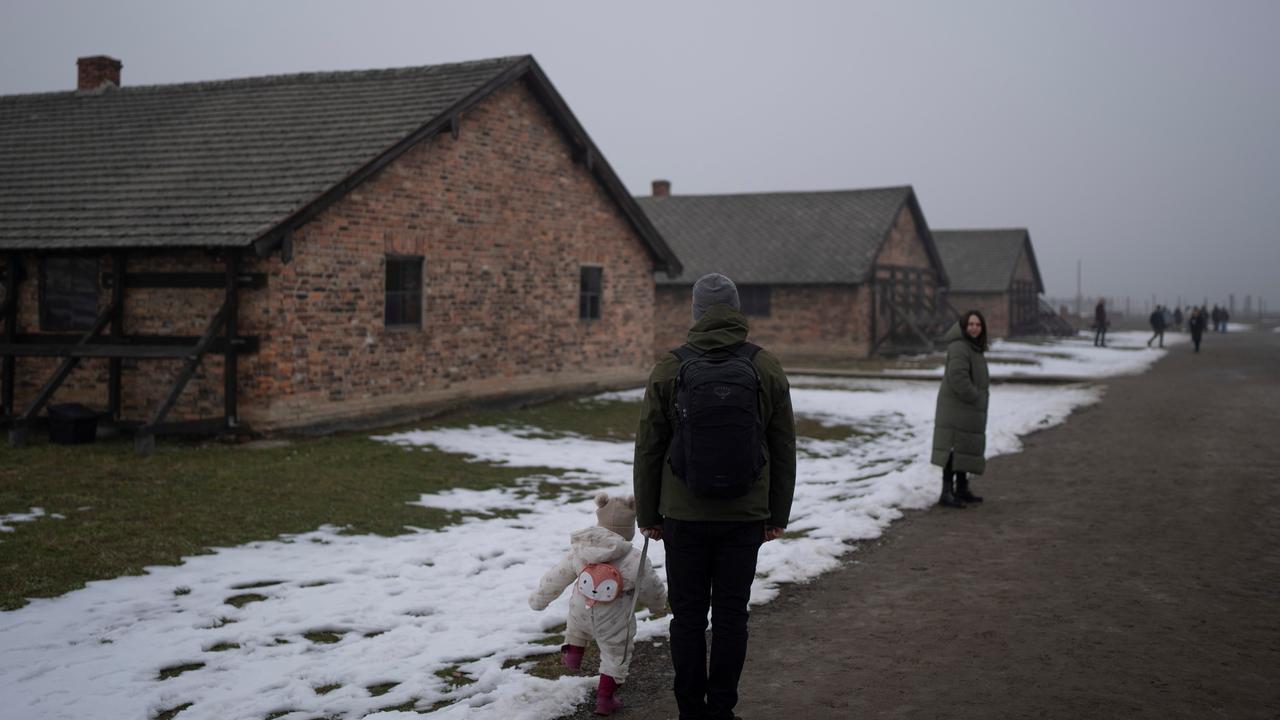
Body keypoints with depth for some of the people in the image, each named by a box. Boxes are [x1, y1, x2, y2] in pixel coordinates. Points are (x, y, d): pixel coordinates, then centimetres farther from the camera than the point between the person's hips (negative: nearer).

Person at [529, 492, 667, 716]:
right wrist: (657, 604, 18)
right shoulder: (635, 560, -18)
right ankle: (605, 698, 18)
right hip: (614, 623, -3)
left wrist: (539, 598, 19)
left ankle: (573, 652, 40)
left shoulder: (578, 551, -8)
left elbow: (556, 578, 2)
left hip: (581, 612, 3)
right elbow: (653, 590, -6)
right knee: (616, 656, 15)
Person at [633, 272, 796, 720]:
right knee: (731, 615, 8)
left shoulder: (669, 369, -4)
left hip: (683, 515, -1)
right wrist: (778, 515, 11)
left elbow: (647, 449, -1)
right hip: (746, 516, 1)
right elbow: (784, 450, 4)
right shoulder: (767, 369, 0)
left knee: (688, 616, 8)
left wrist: (647, 514, 8)